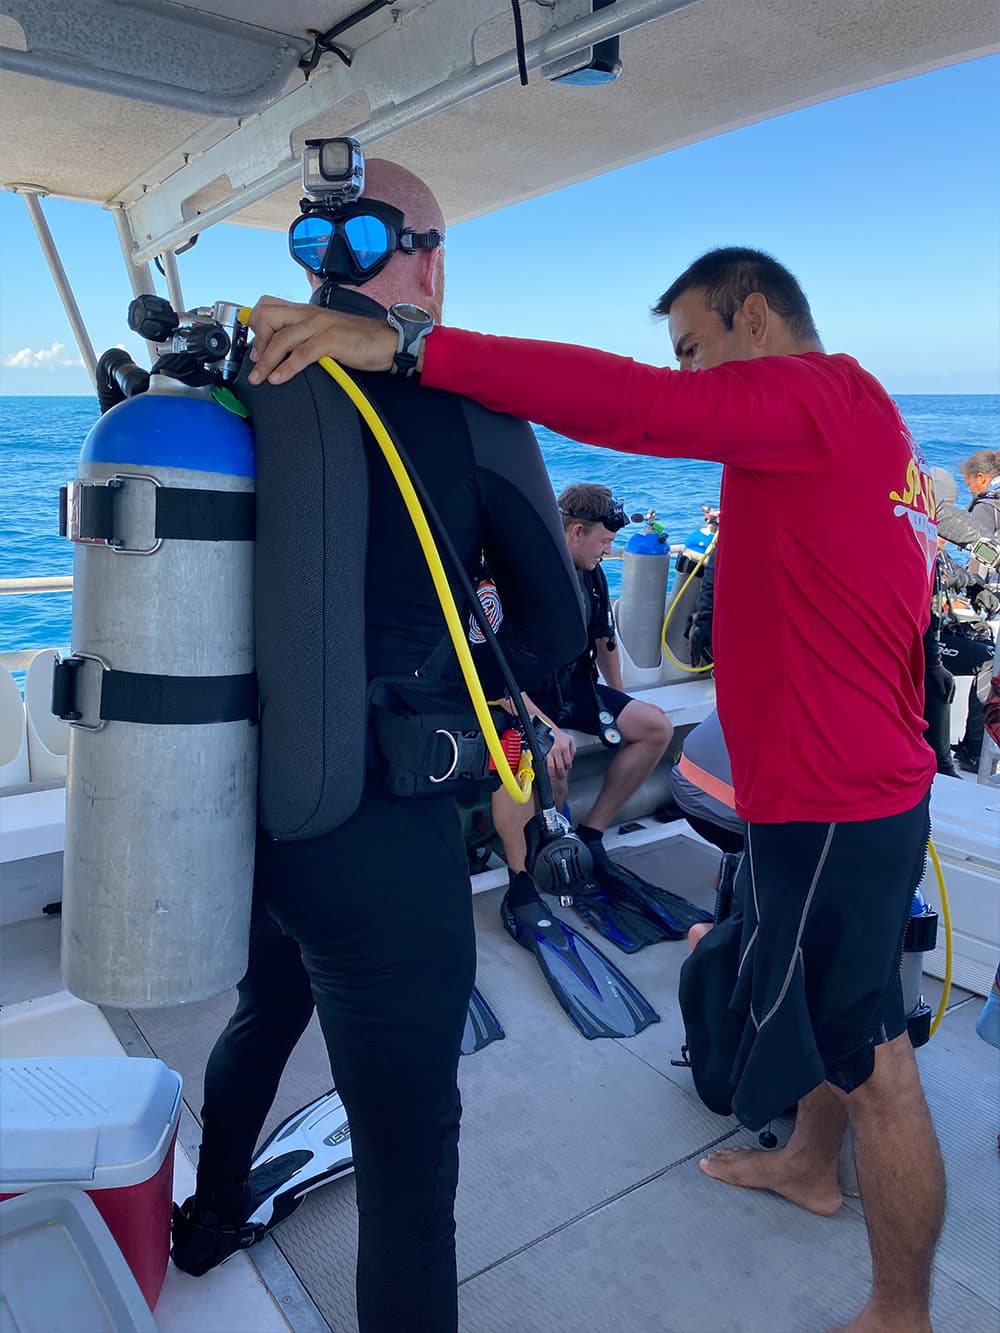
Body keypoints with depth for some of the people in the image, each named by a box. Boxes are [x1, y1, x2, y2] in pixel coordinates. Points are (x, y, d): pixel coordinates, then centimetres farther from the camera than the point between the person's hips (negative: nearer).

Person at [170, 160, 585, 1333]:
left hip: (238, 807, 7)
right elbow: (553, 623, -3)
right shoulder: (465, 403, -9)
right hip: (382, 831, -7)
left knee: (264, 1013, 34)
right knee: (407, 1156, 7)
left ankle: (210, 1220, 60)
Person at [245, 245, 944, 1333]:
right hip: (864, 782, 10)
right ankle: (809, 1168, 49)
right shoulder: (863, 413, 16)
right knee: (834, 1010, 26)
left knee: (871, 1056, 5)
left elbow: (634, 406, -32)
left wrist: (403, 343, -33)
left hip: (832, 803, -10)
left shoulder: (814, 392, -15)